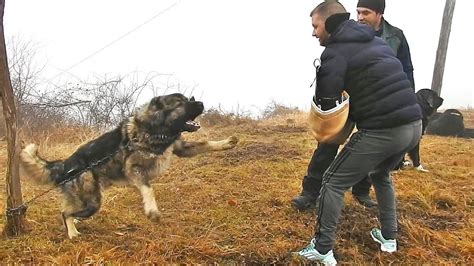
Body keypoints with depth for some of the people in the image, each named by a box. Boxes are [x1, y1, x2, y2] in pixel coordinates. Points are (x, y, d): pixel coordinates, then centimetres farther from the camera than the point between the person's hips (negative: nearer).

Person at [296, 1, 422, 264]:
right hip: (414, 125, 8)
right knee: (380, 174, 32)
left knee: (333, 181, 6)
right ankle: (389, 237, 38)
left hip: (382, 131, -8)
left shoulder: (335, 51, -4)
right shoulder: (376, 41, 20)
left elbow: (325, 103, -7)